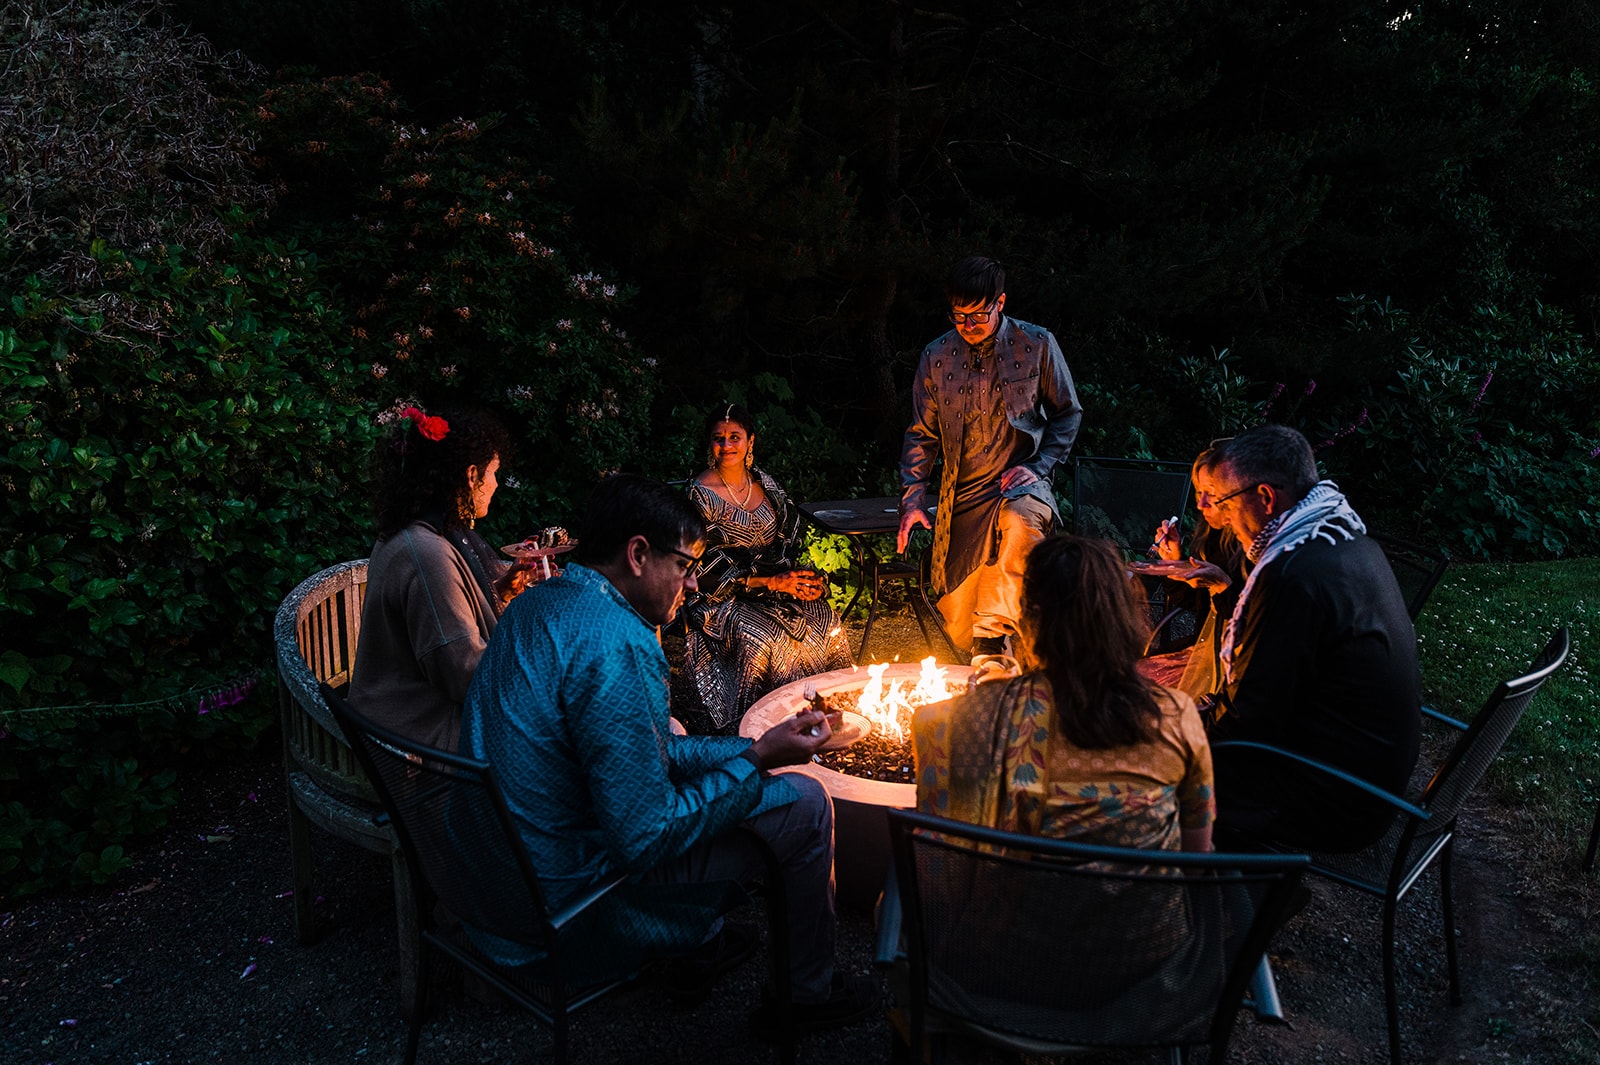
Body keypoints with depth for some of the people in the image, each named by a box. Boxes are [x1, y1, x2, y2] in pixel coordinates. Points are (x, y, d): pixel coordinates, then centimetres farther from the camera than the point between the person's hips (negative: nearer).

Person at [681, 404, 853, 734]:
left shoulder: (763, 482, 8)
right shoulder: (701, 494, -10)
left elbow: (790, 537, 15)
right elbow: (707, 572, -13)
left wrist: (799, 577, -8)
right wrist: (772, 583, -18)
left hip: (775, 583, 5)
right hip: (721, 599, -5)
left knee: (827, 623, -18)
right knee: (762, 639, -33)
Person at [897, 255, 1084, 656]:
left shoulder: (1037, 345, -2)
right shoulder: (936, 356, 4)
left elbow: (1067, 414, 7)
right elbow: (922, 434, 11)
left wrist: (1036, 466, -7)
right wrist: (912, 498, 1)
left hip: (1020, 483, -2)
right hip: (961, 495, 3)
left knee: (1019, 521, -41)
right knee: (956, 629, 2)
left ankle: (992, 636, -28)